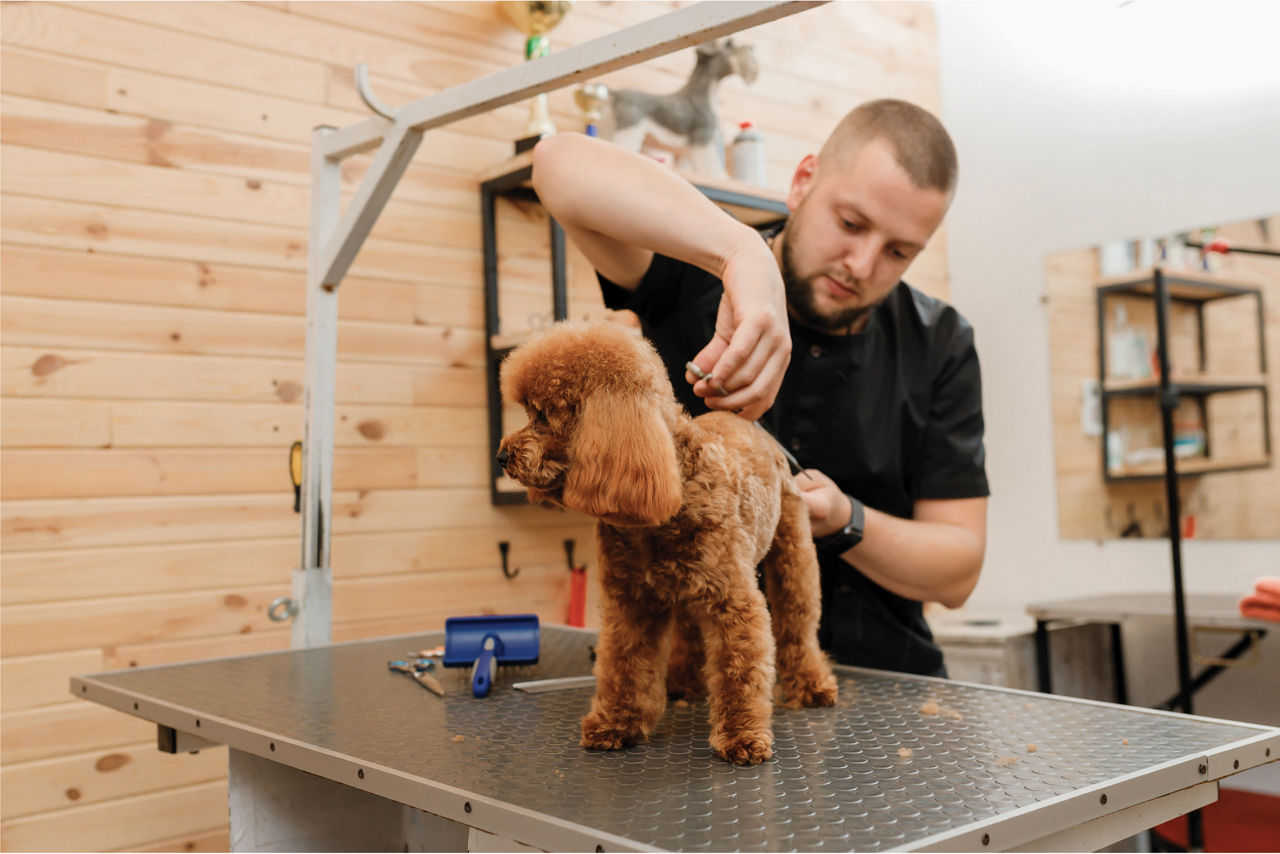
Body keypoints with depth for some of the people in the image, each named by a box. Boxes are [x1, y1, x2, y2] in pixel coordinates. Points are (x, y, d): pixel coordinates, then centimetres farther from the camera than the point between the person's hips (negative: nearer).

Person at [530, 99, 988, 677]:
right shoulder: (697, 274, -5)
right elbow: (561, 164, -24)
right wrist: (743, 251, -34)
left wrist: (846, 524, -17)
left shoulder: (940, 345, 3)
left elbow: (958, 570, 4)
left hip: (881, 679, 1)